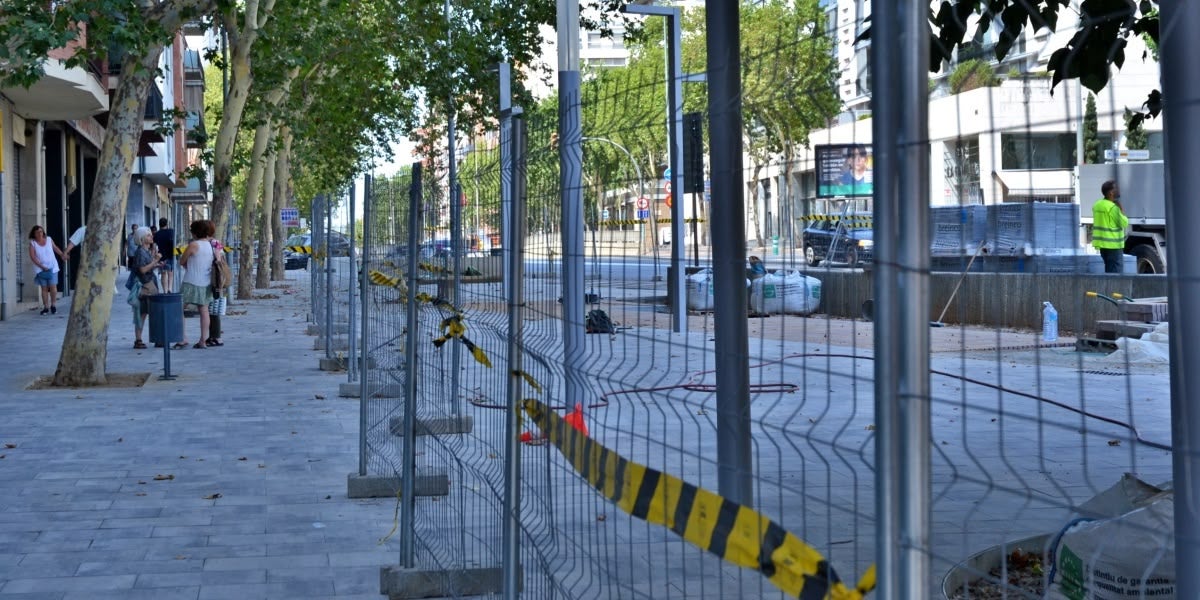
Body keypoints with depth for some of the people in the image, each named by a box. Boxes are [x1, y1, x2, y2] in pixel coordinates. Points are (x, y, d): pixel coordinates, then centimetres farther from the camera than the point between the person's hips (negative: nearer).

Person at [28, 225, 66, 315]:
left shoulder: (49, 239, 2)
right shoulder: (32, 243, -6)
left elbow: (55, 248, 20)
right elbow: (32, 257, -11)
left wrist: (62, 254, 20)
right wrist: (42, 266, -17)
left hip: (52, 267, 1)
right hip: (40, 268, -1)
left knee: (53, 286, -7)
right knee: (44, 288, -1)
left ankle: (53, 305, 7)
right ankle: (46, 307, 5)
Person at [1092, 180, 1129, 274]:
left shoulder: (1098, 204, 9)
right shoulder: (1112, 207, -18)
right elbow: (1124, 223, -14)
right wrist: (1121, 208, -7)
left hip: (1102, 243, 9)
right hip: (1113, 245, -9)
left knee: (1109, 270, 16)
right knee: (1116, 270, -8)